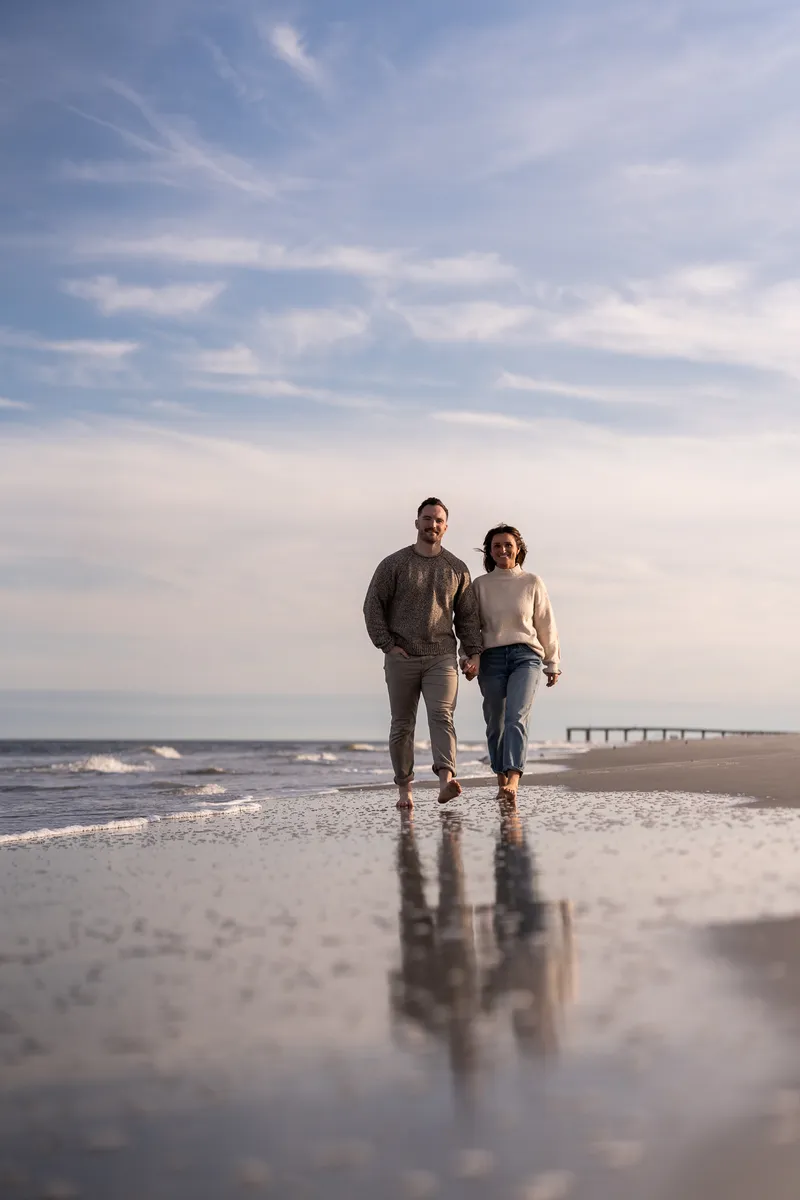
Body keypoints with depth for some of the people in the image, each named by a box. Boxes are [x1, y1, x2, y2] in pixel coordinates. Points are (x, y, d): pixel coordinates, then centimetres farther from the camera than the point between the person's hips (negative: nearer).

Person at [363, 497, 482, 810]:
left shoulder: (457, 569, 10)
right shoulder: (394, 564, 3)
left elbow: (467, 616, 13)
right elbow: (373, 606, 1)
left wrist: (473, 653, 3)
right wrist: (388, 645, -8)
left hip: (441, 657, 0)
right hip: (401, 658, 0)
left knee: (442, 715, -18)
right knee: (402, 725, 4)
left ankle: (446, 780, -33)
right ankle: (405, 789, 12)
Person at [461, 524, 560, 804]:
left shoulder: (532, 583, 8)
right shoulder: (480, 585, 9)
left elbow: (546, 626, 13)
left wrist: (553, 664, 15)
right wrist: (469, 658, -7)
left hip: (525, 656, -2)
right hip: (491, 658, 2)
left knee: (516, 719, -19)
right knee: (495, 724, 5)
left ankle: (513, 782, -33)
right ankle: (501, 781, 22)